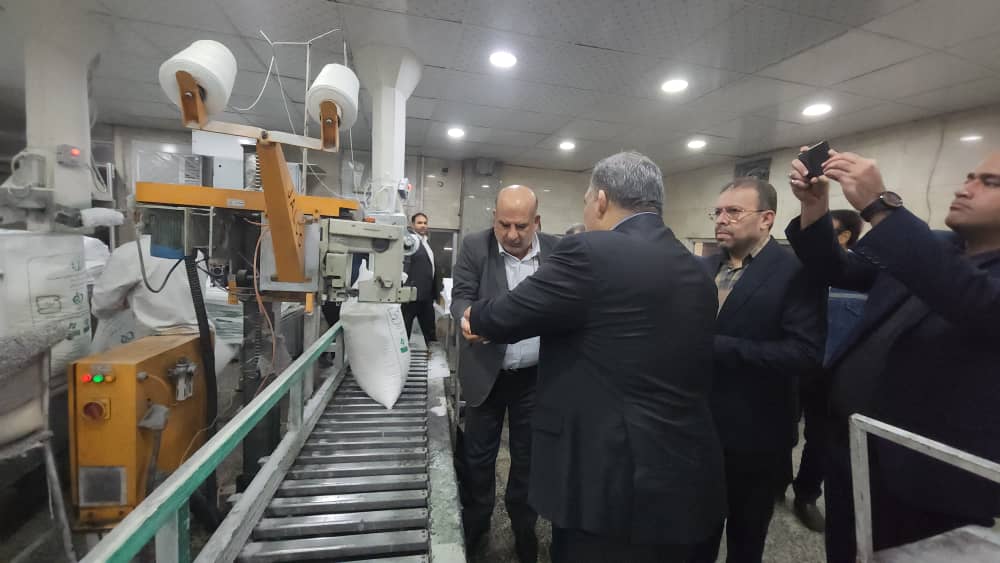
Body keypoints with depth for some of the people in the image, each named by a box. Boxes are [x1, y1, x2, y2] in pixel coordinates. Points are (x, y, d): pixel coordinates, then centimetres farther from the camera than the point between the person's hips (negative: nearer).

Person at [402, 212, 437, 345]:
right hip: (413, 294, -9)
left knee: (429, 327, 16)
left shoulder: (427, 241, 15)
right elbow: (404, 268, -17)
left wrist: (434, 291, 17)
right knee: (405, 328, 4)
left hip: (427, 294, 9)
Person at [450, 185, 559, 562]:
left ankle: (524, 529, 41)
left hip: (537, 375, 1)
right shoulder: (475, 247, -7)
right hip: (487, 373, 0)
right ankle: (474, 525, 40)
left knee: (528, 456, 17)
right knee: (478, 455, 15)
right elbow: (461, 298, -9)